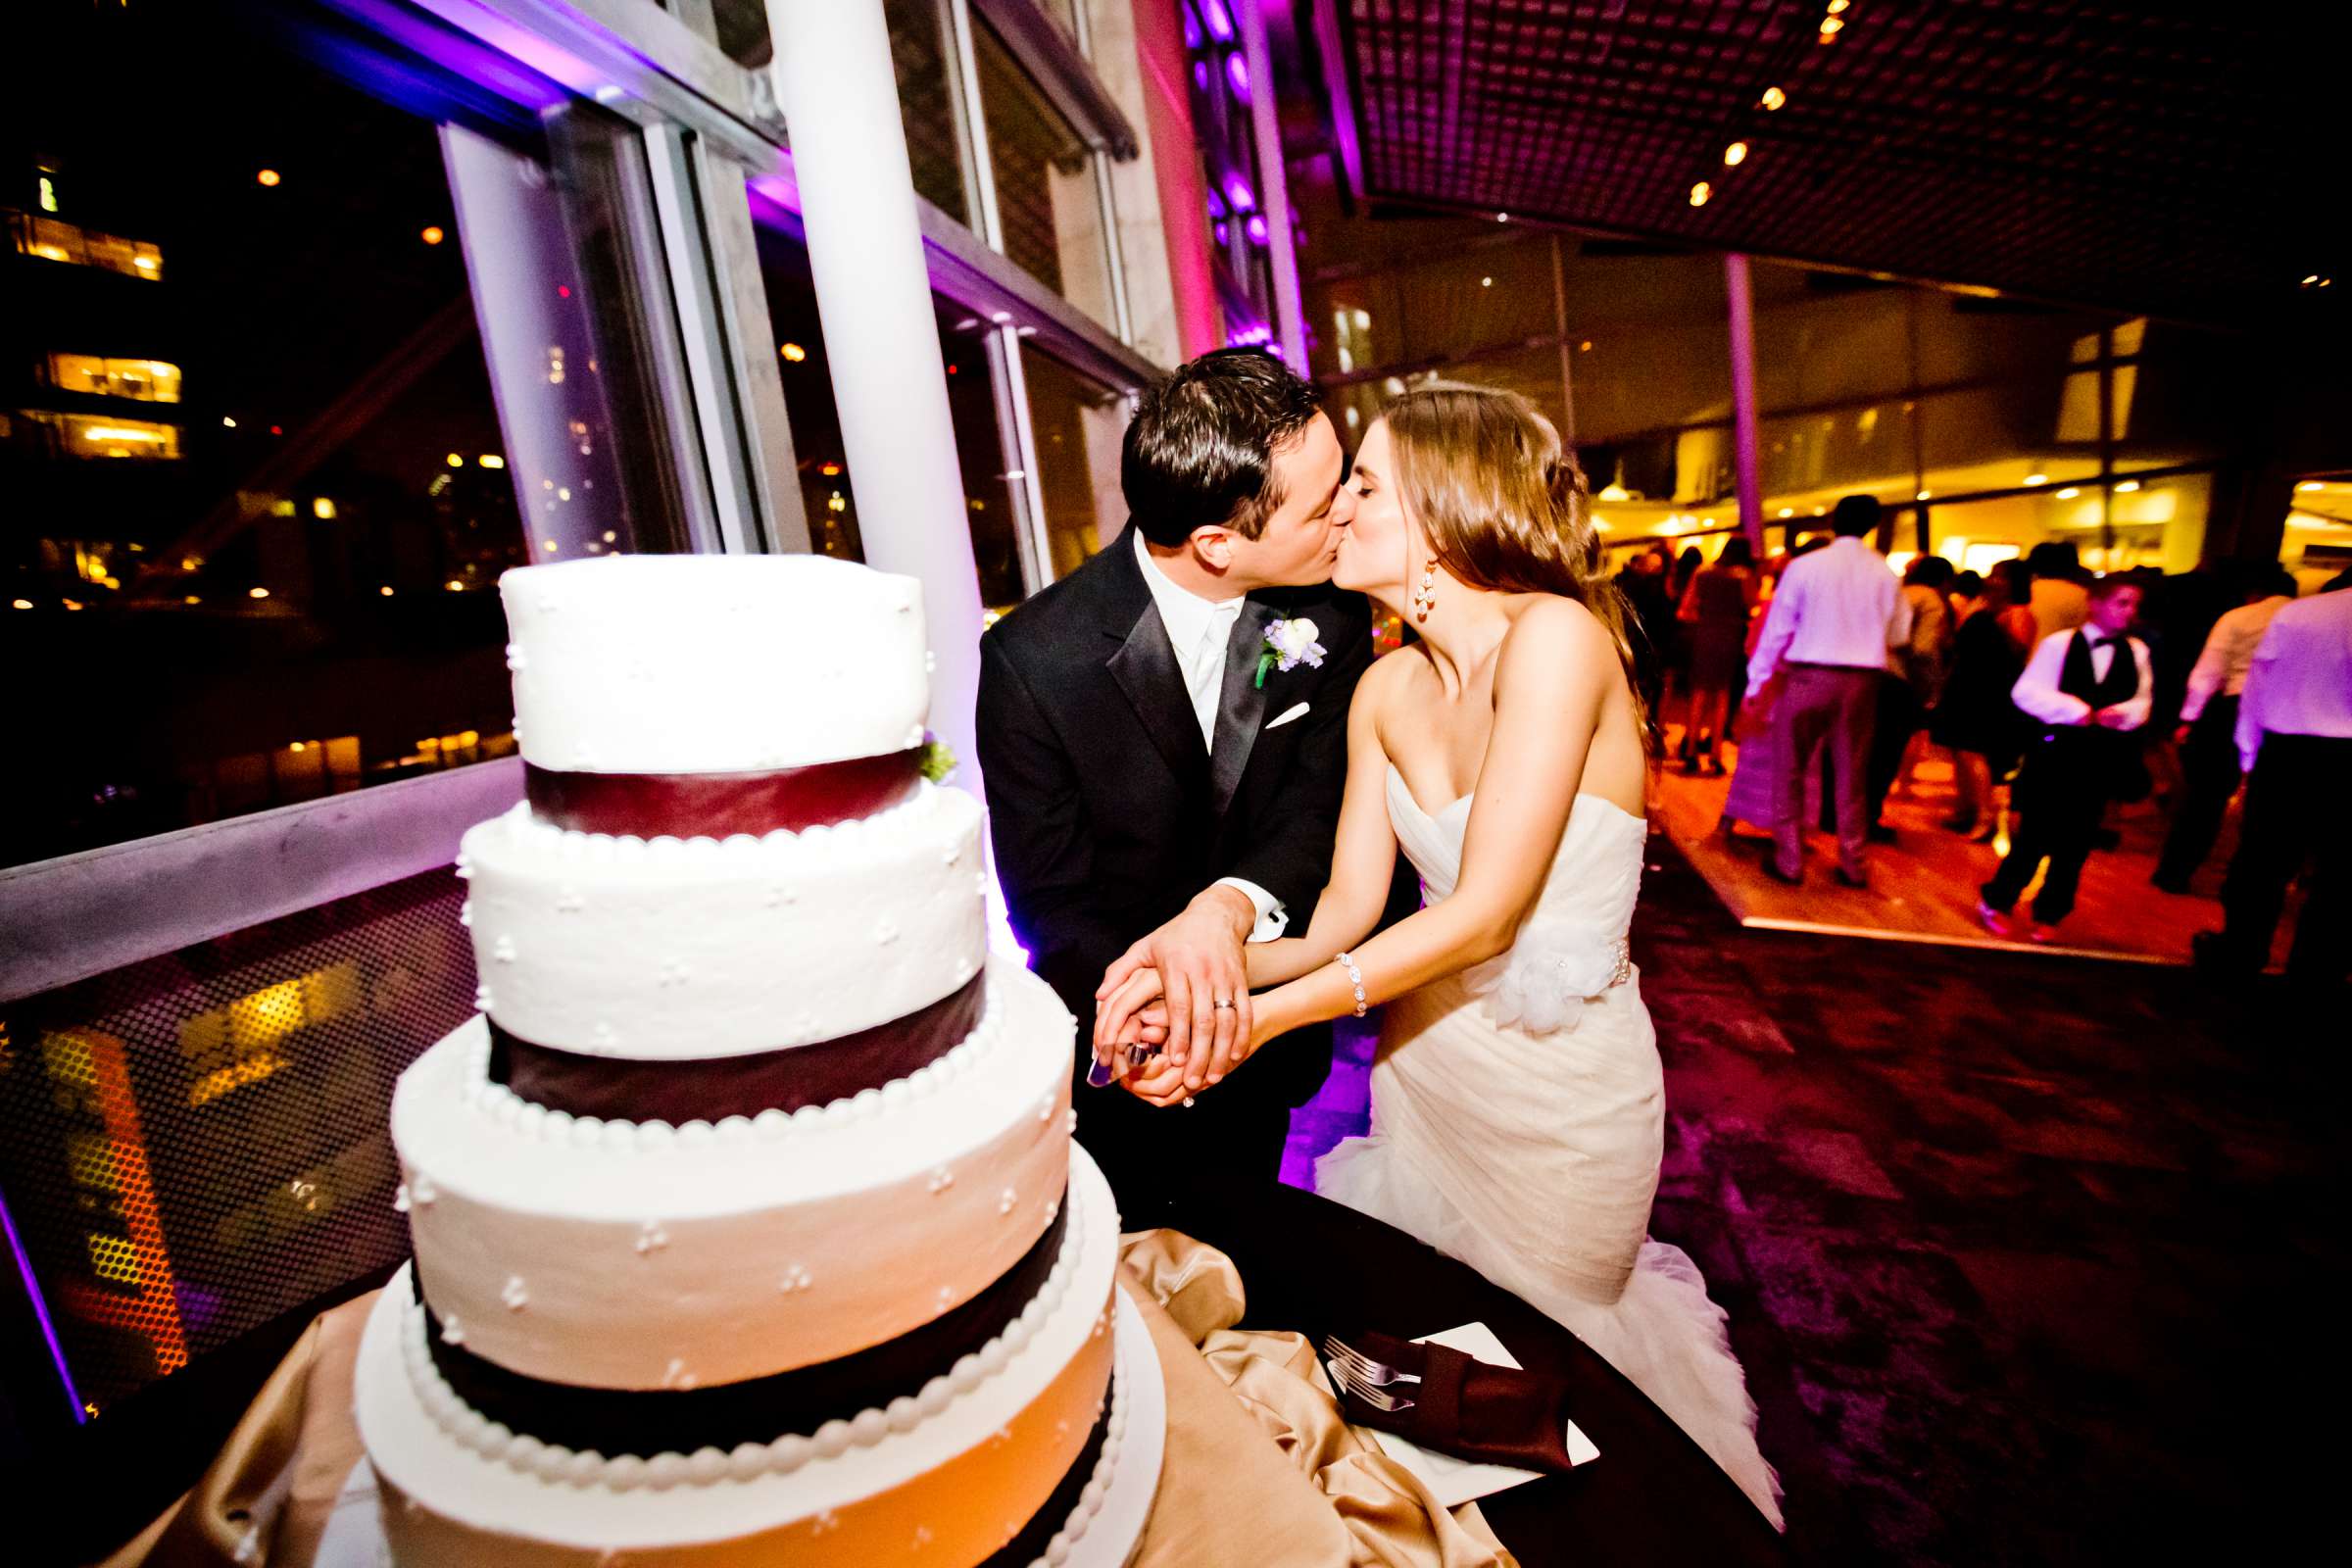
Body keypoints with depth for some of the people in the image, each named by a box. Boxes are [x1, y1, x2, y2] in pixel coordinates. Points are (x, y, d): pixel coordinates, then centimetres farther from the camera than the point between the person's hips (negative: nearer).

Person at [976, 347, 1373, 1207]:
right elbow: (1050, 897, -19)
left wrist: (1230, 907, -37)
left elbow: (1320, 805, -16)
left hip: (1258, 1021, 3)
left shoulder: (1330, 612, -14)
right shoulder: (1033, 659, -25)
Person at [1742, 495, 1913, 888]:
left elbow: (1778, 627, -5)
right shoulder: (1884, 572, 1)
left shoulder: (1805, 566, -6)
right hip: (1862, 680, 3)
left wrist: (1757, 681, 1)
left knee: (1789, 770, 7)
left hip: (1809, 676, -3)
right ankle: (1852, 863, 19)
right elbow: (1898, 635, 6)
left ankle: (1789, 860, 8)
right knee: (1851, 774, 13)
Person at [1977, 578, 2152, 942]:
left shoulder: (2137, 651, 7)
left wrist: (2123, 713, -13)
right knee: (2035, 834, -1)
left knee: (2077, 841, 7)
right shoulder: (2059, 643, -5)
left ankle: (2048, 914, 19)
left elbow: (2142, 701, 9)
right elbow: (2025, 692, -7)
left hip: (2102, 759, 4)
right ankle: (1997, 902, 14)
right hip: (2056, 752, -4)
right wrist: (2076, 710, -16)